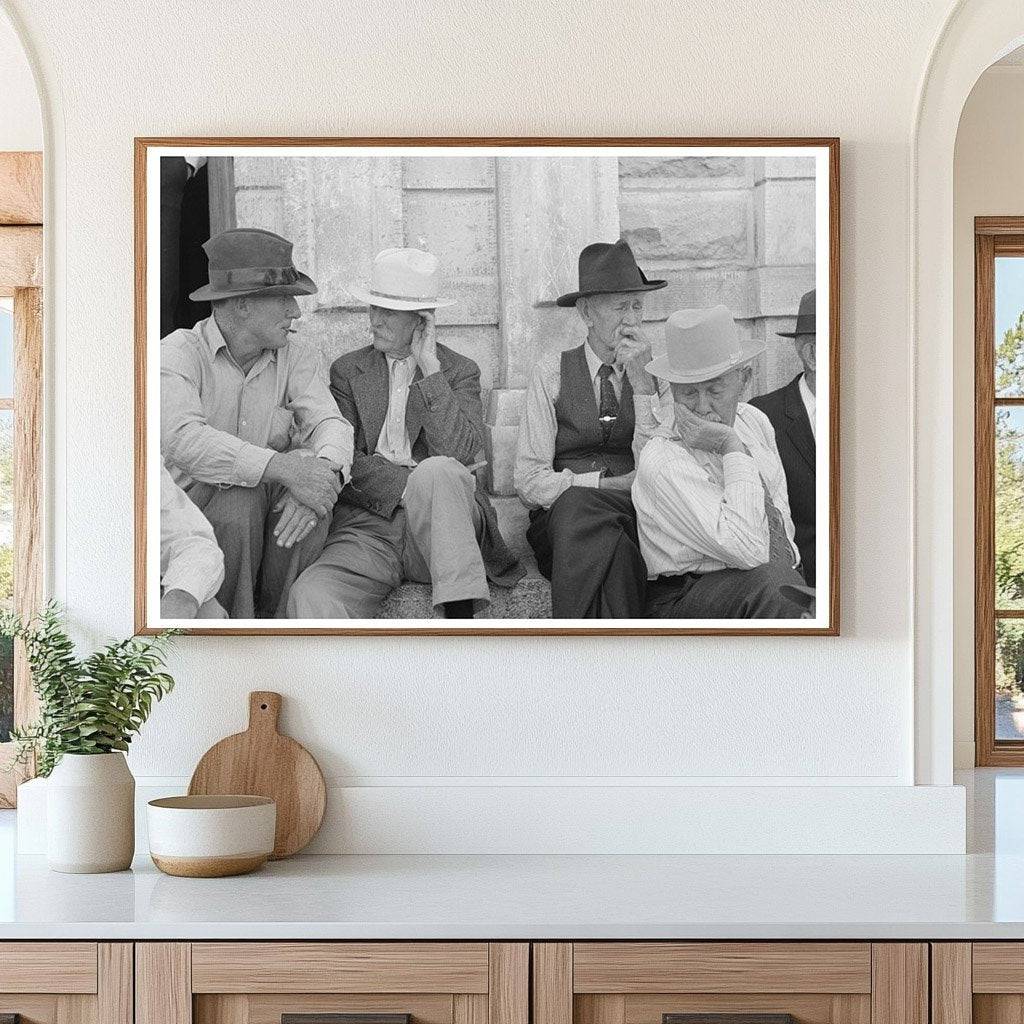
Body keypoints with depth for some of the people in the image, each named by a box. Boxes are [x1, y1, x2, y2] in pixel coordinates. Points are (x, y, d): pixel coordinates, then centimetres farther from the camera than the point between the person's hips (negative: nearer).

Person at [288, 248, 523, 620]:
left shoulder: (460, 371, 14)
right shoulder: (348, 370, 17)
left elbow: (460, 452, -5)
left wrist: (430, 367, -4)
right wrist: (410, 485, -13)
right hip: (368, 526, 1)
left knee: (436, 471, -36)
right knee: (311, 597, -31)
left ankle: (460, 614, -38)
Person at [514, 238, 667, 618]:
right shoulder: (553, 371, 9)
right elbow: (529, 480, 1)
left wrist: (641, 381, -8)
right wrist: (607, 483, -10)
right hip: (562, 514, 0)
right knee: (579, 502, -36)